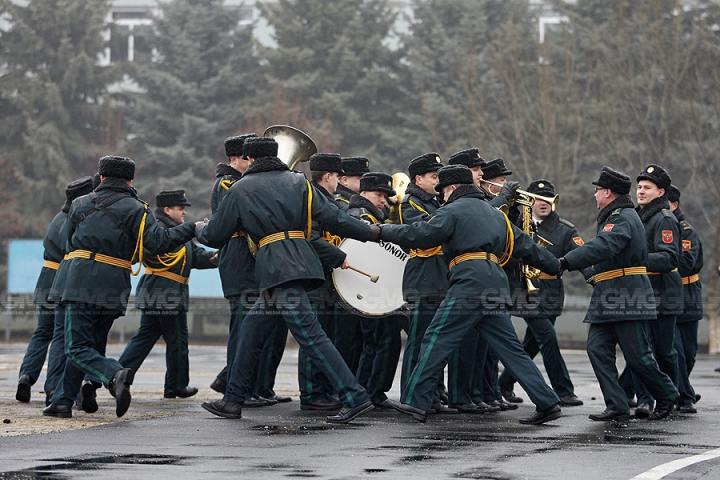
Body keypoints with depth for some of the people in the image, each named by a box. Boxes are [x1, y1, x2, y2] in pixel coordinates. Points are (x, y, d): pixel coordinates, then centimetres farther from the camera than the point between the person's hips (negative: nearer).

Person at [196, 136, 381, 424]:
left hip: (277, 268, -7)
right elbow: (331, 217, 8)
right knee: (251, 329, 15)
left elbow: (215, 236, 11)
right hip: (302, 259, 7)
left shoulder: (240, 189, 6)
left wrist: (200, 230, 35)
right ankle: (233, 401, 19)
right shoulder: (297, 181, 16)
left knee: (310, 335, -11)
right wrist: (370, 232, 17)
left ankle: (355, 398, -18)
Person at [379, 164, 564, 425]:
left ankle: (415, 401, -7)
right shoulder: (494, 213, 27)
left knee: (436, 340, -4)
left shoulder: (453, 210, 2)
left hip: (469, 283, -8)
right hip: (497, 285, 8)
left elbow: (421, 235, -9)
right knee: (510, 348, 9)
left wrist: (384, 231, 1)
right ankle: (547, 402, 4)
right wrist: (557, 266, 38)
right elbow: (524, 245, 29)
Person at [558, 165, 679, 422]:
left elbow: (602, 247, -30)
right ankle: (617, 407, -3)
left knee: (637, 356, -4)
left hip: (628, 296, -10)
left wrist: (566, 262, -36)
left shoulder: (624, 218, -14)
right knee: (598, 349, -1)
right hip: (608, 299, 10)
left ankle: (666, 396, 16)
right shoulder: (614, 216, 21)